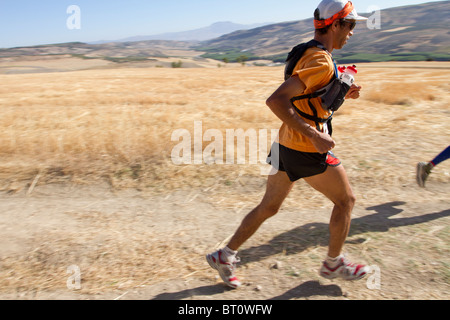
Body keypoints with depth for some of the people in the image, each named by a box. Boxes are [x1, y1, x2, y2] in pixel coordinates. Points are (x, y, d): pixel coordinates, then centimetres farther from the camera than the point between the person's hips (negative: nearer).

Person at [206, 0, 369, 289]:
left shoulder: (308, 53, 13)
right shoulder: (321, 62, -19)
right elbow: (276, 100, -30)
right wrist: (314, 136, -27)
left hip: (285, 145, 9)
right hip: (306, 152, -9)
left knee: (269, 207, 17)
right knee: (346, 200, 13)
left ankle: (225, 256, 24)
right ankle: (334, 264, 30)